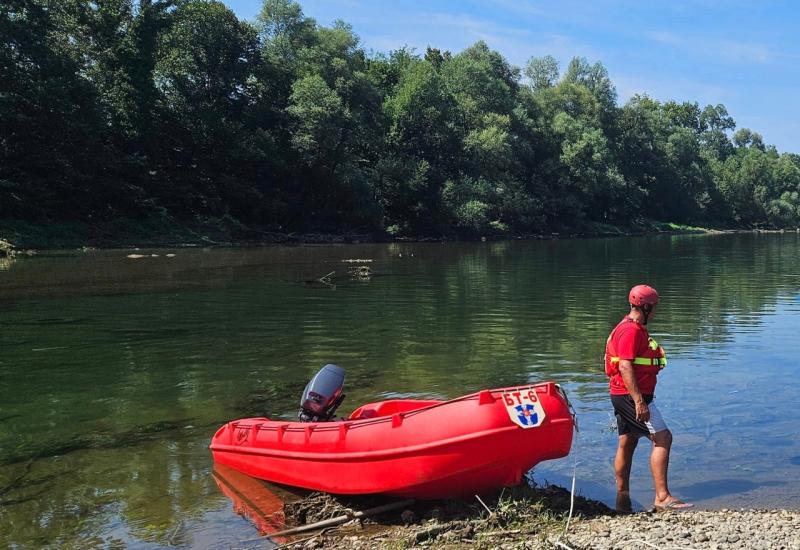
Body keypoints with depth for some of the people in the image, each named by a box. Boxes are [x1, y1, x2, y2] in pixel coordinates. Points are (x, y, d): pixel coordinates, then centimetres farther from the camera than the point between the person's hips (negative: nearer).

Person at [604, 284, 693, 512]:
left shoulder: (635, 328, 17)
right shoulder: (631, 330, -16)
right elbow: (625, 367, -24)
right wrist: (639, 402, -27)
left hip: (624, 396, 11)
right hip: (632, 395, -11)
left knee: (627, 444, 13)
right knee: (662, 438, -12)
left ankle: (623, 498, 19)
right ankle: (662, 497, -13)